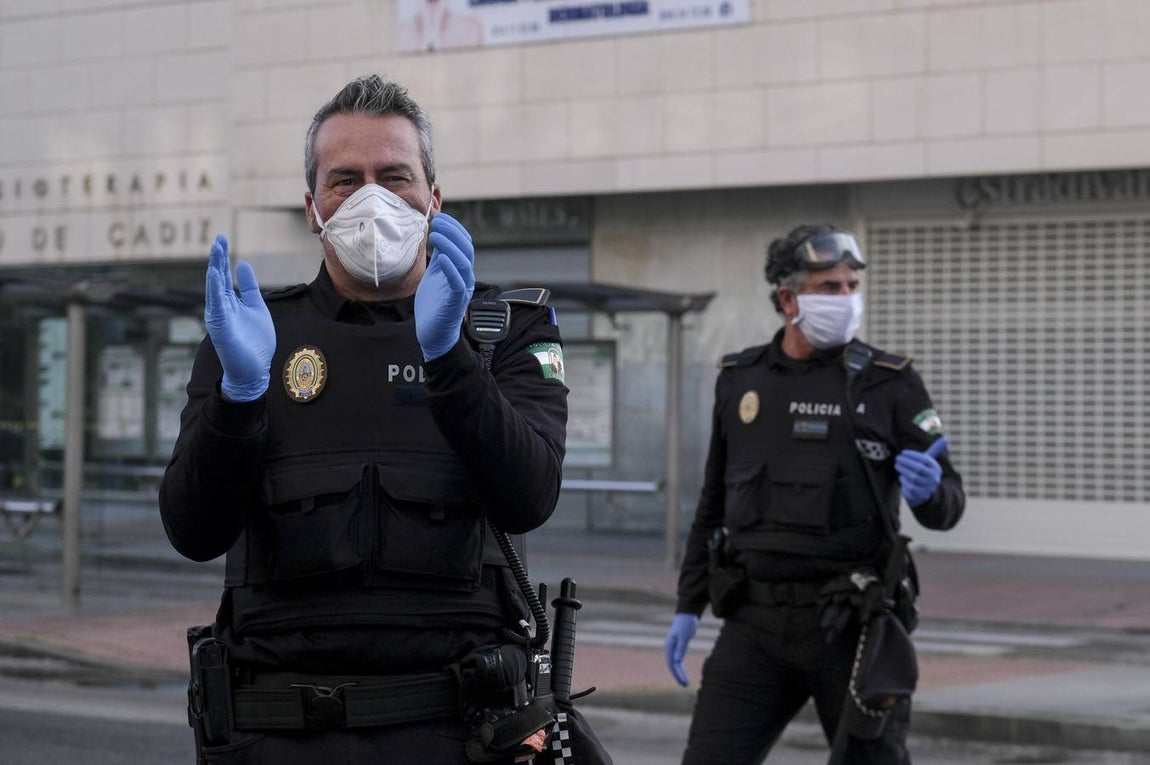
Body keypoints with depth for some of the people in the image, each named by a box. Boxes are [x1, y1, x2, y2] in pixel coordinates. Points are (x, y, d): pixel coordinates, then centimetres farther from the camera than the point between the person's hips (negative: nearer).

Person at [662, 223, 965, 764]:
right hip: (756, 619, 2)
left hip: (852, 620, -2)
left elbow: (946, 505, -2)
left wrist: (928, 490, -26)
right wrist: (688, 607, 13)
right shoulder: (739, 379, 8)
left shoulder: (890, 383, -2)